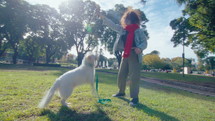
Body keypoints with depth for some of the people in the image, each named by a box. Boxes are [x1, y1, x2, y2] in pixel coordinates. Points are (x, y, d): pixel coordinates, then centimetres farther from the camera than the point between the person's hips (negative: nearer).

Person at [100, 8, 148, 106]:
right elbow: (113, 25, 17)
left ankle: (135, 97, 3)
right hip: (125, 54, 6)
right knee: (121, 75, 11)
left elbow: (145, 42, -4)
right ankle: (121, 92, 31)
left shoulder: (139, 31, -2)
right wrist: (103, 18, 14)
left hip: (134, 55, -6)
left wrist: (140, 48, -26)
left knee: (134, 76, -8)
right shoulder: (123, 30, 13)